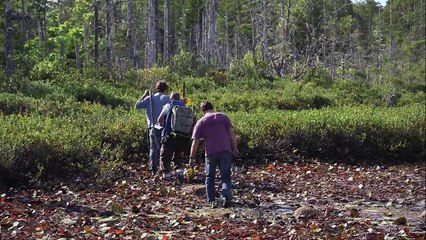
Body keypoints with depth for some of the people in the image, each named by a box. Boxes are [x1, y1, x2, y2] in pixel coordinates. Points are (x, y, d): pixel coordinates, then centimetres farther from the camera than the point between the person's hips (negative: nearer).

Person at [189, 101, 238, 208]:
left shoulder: (200, 122, 7)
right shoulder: (223, 116, 10)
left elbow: (195, 142, 3)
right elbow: (232, 133, 3)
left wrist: (192, 157, 6)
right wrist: (235, 148, 9)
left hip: (210, 153, -1)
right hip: (225, 151, 1)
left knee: (209, 177, 12)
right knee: (225, 176, 5)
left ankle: (211, 201, 9)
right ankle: (226, 198, -13)